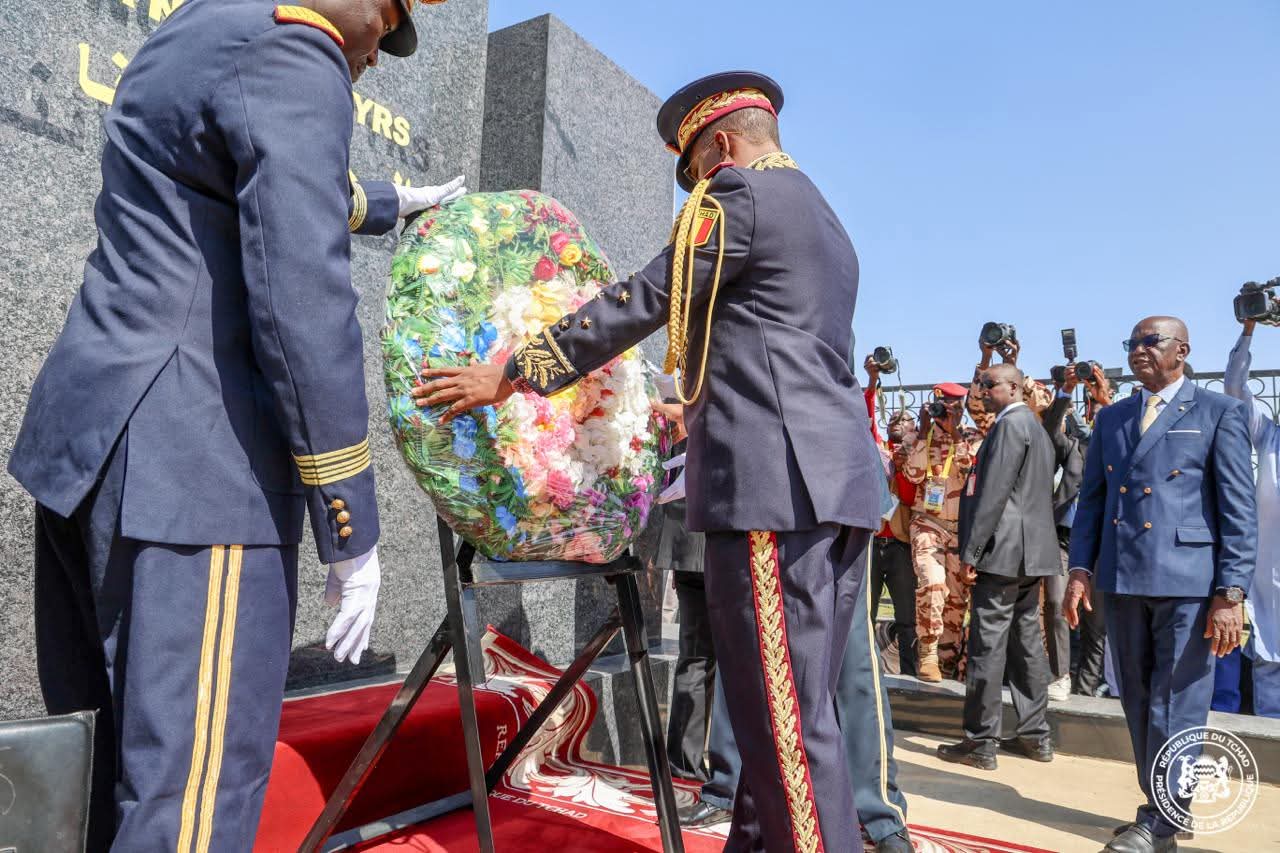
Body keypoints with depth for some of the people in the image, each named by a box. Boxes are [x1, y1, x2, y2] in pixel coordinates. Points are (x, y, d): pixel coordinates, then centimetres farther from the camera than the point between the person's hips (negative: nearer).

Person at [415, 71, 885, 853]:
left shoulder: (739, 196, -2)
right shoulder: (828, 223, 26)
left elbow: (638, 304, -6)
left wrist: (511, 374, 1)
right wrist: (706, 406, 42)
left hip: (775, 485, -10)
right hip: (840, 483, 10)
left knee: (790, 722, -5)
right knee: (794, 710, 13)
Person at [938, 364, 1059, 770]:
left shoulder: (1010, 424, -11)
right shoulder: (1036, 427, 20)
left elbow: (993, 492, -18)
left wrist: (971, 550, -17)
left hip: (1003, 551, -10)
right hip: (1031, 552, 10)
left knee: (987, 645, -7)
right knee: (1027, 641, 13)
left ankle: (981, 741, -3)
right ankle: (1036, 735, 20)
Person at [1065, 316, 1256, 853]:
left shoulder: (1219, 413, 1)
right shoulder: (1111, 419, 15)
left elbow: (1239, 509, -4)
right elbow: (1092, 499, 14)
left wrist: (1231, 592, -11)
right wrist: (1081, 568, 3)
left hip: (1187, 582, -5)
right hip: (1122, 581, 5)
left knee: (1175, 705, 0)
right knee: (1138, 703, 12)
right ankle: (1163, 808, 27)